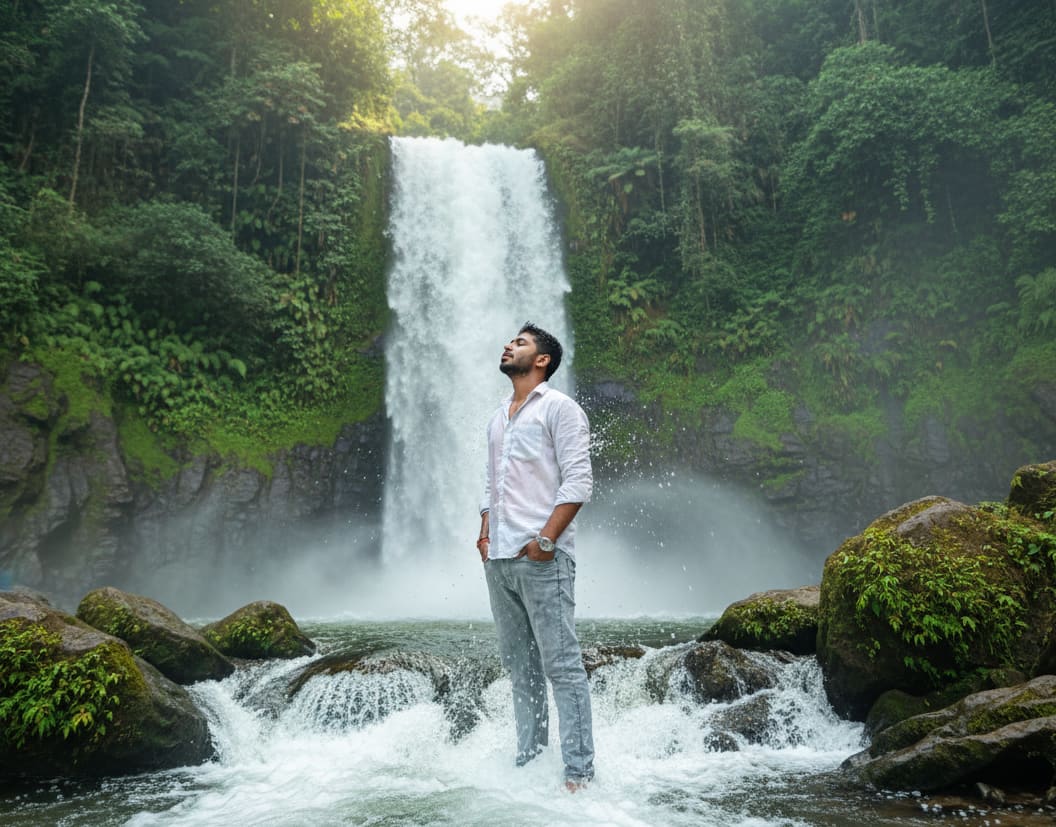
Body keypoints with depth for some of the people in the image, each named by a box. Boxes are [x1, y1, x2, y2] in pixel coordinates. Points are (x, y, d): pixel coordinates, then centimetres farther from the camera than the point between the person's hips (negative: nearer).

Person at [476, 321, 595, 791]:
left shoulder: (559, 408, -2)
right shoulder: (498, 418, 21)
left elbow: (578, 480, -10)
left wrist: (546, 539, -16)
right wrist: (485, 531, 10)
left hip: (542, 558, -7)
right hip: (498, 559, 8)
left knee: (561, 665, -4)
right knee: (520, 668, 13)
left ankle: (578, 773, 3)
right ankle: (528, 762, 23)